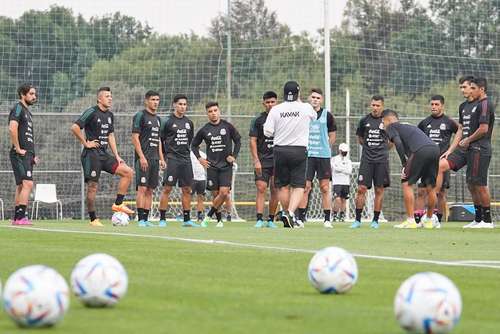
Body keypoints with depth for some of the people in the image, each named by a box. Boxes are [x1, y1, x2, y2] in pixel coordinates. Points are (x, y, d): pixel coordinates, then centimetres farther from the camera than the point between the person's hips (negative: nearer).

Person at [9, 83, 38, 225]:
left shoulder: (27, 111, 22)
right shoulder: (18, 108, -8)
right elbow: (12, 128, -23)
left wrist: (32, 155, 19)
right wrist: (18, 149, -20)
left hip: (27, 155, 10)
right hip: (20, 155, -10)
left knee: (21, 186, 10)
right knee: (28, 183, -18)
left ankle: (16, 218, 12)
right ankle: (20, 217, -22)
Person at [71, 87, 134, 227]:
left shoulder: (109, 115, 13)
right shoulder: (92, 112, -11)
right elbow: (75, 127, -19)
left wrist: (117, 156, 13)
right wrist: (86, 143, -13)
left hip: (104, 153, 8)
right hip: (91, 153, -8)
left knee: (128, 172, -1)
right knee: (92, 186, -6)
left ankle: (118, 204, 2)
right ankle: (93, 219, 1)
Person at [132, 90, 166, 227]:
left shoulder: (157, 118, 18)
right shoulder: (140, 116, -6)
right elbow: (135, 138, -11)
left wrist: (161, 159, 14)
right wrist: (142, 157, -18)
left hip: (155, 159, 8)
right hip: (144, 158, -8)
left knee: (150, 190, 6)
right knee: (142, 188, -10)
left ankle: (146, 219, 8)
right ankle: (141, 219, -10)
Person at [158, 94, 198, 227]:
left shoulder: (189, 123, 13)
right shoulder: (168, 122, -4)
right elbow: (160, 141, -2)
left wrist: (185, 150, 16)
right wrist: (164, 157, -3)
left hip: (186, 159, 6)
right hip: (172, 159, -6)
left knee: (187, 189, 5)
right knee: (167, 188, -8)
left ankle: (187, 219, 10)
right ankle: (162, 219, -5)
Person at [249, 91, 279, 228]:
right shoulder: (258, 120, 3)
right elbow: (253, 141, 1)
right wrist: (256, 160, -8)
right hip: (262, 160, -2)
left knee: (275, 190, 3)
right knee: (261, 189, -11)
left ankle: (271, 220, 11)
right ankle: (259, 219, -15)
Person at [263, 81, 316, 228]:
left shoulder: (276, 110, -5)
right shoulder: (306, 108, -5)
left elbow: (268, 132, -5)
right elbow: (314, 117, 18)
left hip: (280, 150, 2)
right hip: (299, 150, -2)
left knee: (283, 185, 14)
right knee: (298, 185, -2)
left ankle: (286, 214, 20)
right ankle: (291, 212, -21)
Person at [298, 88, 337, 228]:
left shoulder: (327, 115, 5)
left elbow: (332, 135, 14)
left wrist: (326, 148, 10)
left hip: (323, 155, 1)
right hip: (306, 155, -1)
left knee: (325, 188, 1)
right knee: (305, 187, -3)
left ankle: (327, 219, 5)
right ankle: (301, 218, 2)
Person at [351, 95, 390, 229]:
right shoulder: (364, 120, 6)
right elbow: (360, 138, 19)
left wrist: (383, 147, 8)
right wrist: (369, 146, 10)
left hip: (381, 159, -1)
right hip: (366, 159, 1)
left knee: (379, 190, 1)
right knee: (361, 189, -5)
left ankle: (375, 220, 9)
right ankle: (357, 220, 1)